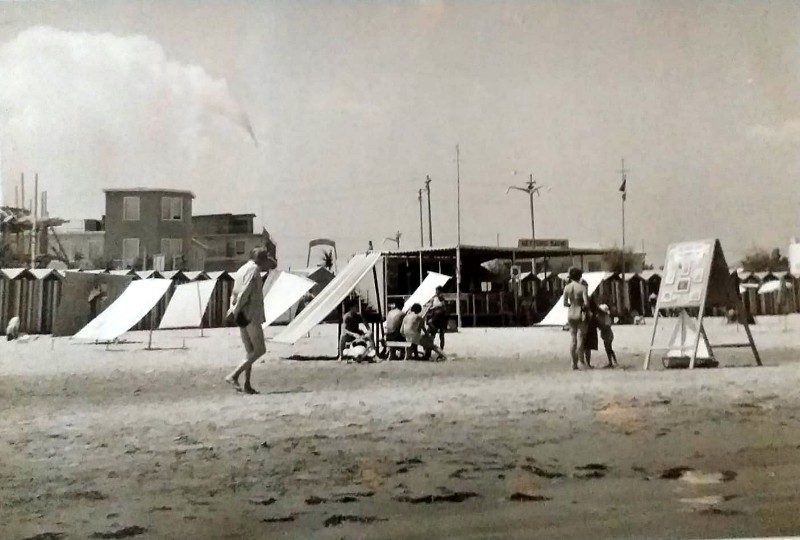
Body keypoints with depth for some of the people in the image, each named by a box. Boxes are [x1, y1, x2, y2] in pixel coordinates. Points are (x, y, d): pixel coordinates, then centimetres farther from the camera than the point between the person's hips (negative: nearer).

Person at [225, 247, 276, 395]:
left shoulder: (241, 270, 20)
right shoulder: (253, 270, -10)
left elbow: (234, 294, 15)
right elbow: (245, 293, -20)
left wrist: (233, 308, 1)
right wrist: (235, 310, -16)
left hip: (242, 316, 9)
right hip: (251, 315, -9)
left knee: (250, 351, 11)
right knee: (260, 350, -6)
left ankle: (247, 385, 8)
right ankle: (234, 376, -13)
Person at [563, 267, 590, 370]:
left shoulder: (567, 288, -1)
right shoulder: (582, 287, -10)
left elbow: (565, 303, 1)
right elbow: (586, 303, -17)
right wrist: (584, 307, 5)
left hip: (571, 315, 4)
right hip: (581, 315, -3)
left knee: (572, 338, 8)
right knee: (580, 338, -1)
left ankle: (574, 363, 8)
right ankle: (581, 361, -5)